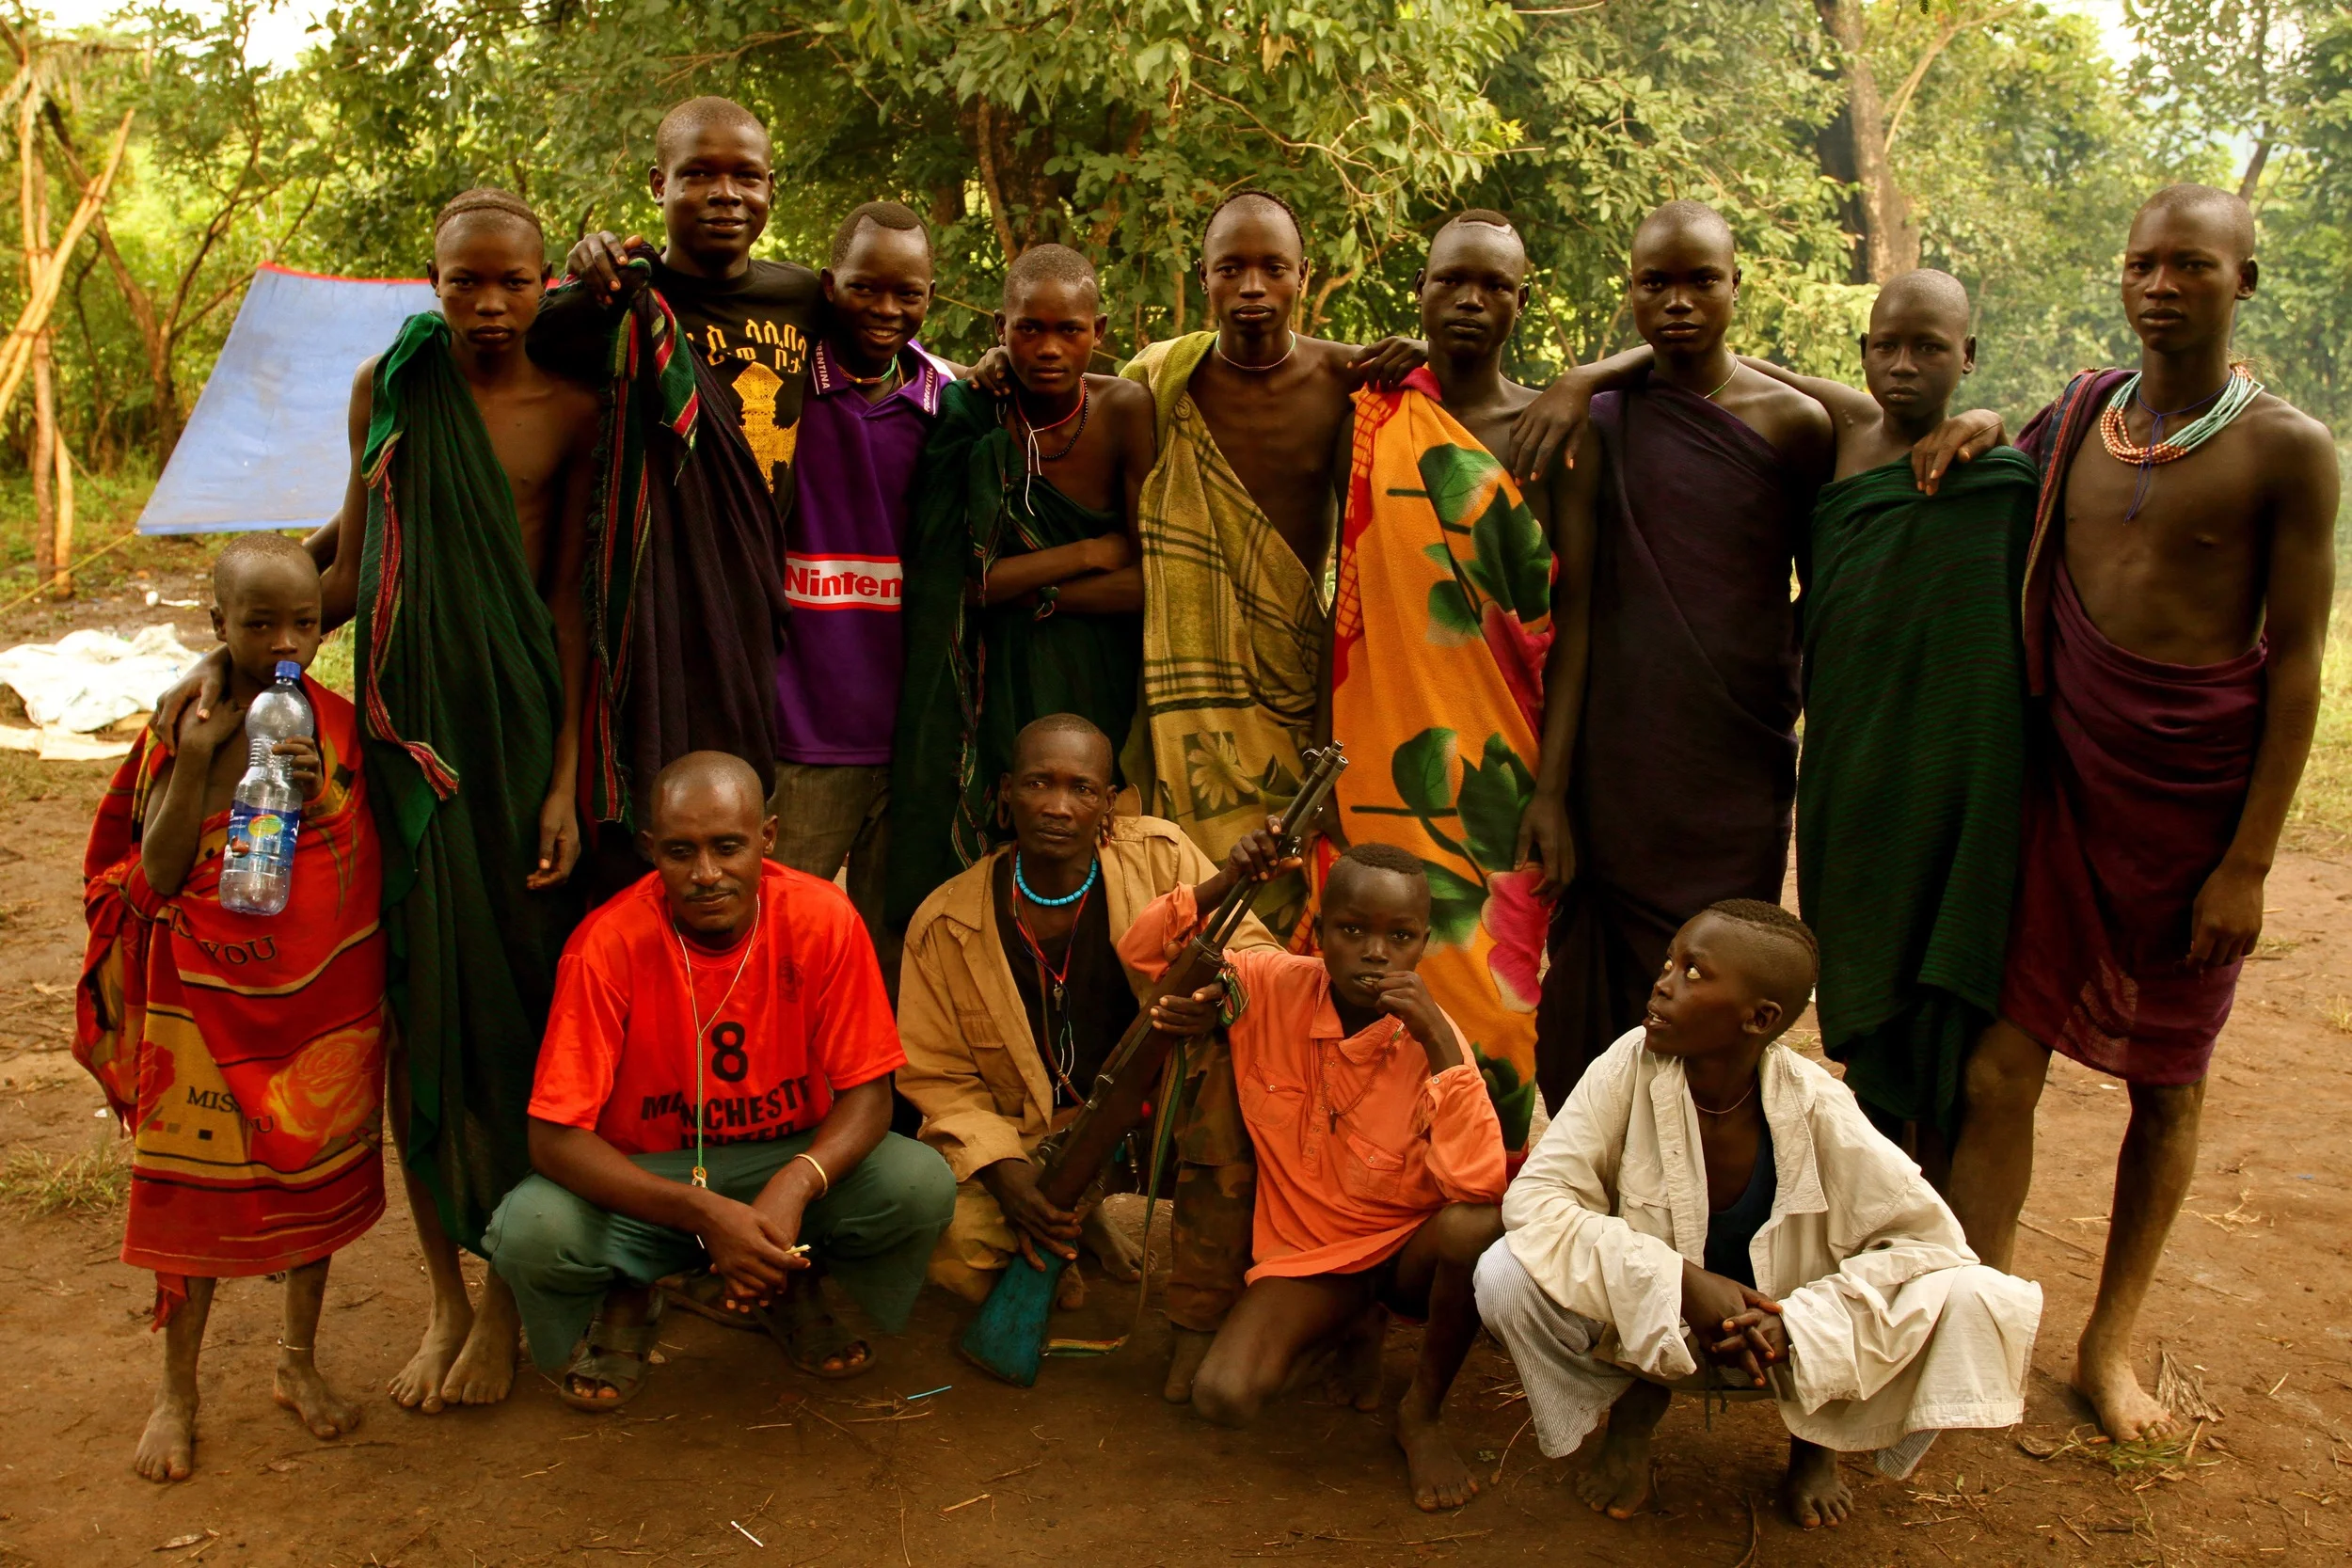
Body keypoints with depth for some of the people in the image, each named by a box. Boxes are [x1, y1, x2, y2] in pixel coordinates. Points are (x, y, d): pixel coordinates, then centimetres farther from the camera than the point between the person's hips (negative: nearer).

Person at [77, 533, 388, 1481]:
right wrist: (198, 761, -21)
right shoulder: (181, 731, -7)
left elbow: (373, 857, 1)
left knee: (316, 1175, 14)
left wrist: (319, 794, -17)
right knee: (194, 1188, 7)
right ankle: (177, 1390, 26)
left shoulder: (342, 725, -2)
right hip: (207, 1003, -2)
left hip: (326, 996, 2)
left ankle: (300, 1361, 34)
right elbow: (155, 878, -11)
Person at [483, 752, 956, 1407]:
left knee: (923, 1186, -26)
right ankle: (624, 1302, 7)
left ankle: (790, 1288, 8)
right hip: (644, 1181, -1)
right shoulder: (608, 943, -21)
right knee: (530, 1233, -31)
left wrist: (795, 1185, -33)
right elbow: (555, 1137, -22)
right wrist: (705, 1213, -34)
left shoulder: (822, 918, -16)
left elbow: (867, 1093, -12)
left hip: (788, 1163, 2)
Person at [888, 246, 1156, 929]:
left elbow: (1156, 579, -13)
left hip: (1096, 685, 0)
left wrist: (1026, 591, -12)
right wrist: (1089, 552, -15)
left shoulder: (1125, 411, -9)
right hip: (993, 687, 1)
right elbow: (952, 576, -13)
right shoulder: (967, 415, -6)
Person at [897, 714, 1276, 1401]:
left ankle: (1202, 1317, -18)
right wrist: (1001, 1165, -21)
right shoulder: (947, 923, -11)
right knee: (956, 1256, -27)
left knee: (1233, 1055, -32)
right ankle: (1079, 1229, 13)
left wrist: (1220, 990, -36)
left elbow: (1256, 952, -11)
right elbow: (935, 1074, -4)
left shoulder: (1159, 855, -11)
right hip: (1038, 1133, 0)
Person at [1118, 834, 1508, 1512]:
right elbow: (1143, 950, -6)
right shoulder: (1274, 986, -12)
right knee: (1222, 1397, -24)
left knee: (1478, 1226, -36)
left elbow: (1478, 1187, -29)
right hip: (1306, 1252, 2)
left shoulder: (1430, 1037, -18)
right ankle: (1352, 1328, 12)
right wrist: (1225, 883, -22)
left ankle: (1423, 1413, -6)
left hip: (1408, 1250, -1)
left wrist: (1442, 1044, -34)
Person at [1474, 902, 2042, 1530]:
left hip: (1786, 1342, 0)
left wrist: (1801, 1322, -28)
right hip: (1649, 1328, 0)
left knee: (1977, 1303, -22)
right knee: (1507, 1276, -29)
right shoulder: (1633, 1065, -20)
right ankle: (1635, 1407, 5)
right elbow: (1532, 1198, -23)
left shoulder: (1815, 1108, -19)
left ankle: (1819, 1436, 9)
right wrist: (1681, 1283, -32)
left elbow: (1930, 1238, -15)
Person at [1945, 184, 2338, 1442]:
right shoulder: (2077, 415, 5)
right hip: (2065, 775, 2)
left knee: (2166, 1083, 10)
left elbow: (2298, 664, -7)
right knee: (1999, 1066, -2)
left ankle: (2109, 1342, 27)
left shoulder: (2286, 450, -6)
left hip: (2195, 788, -2)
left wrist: (2249, 859, -10)